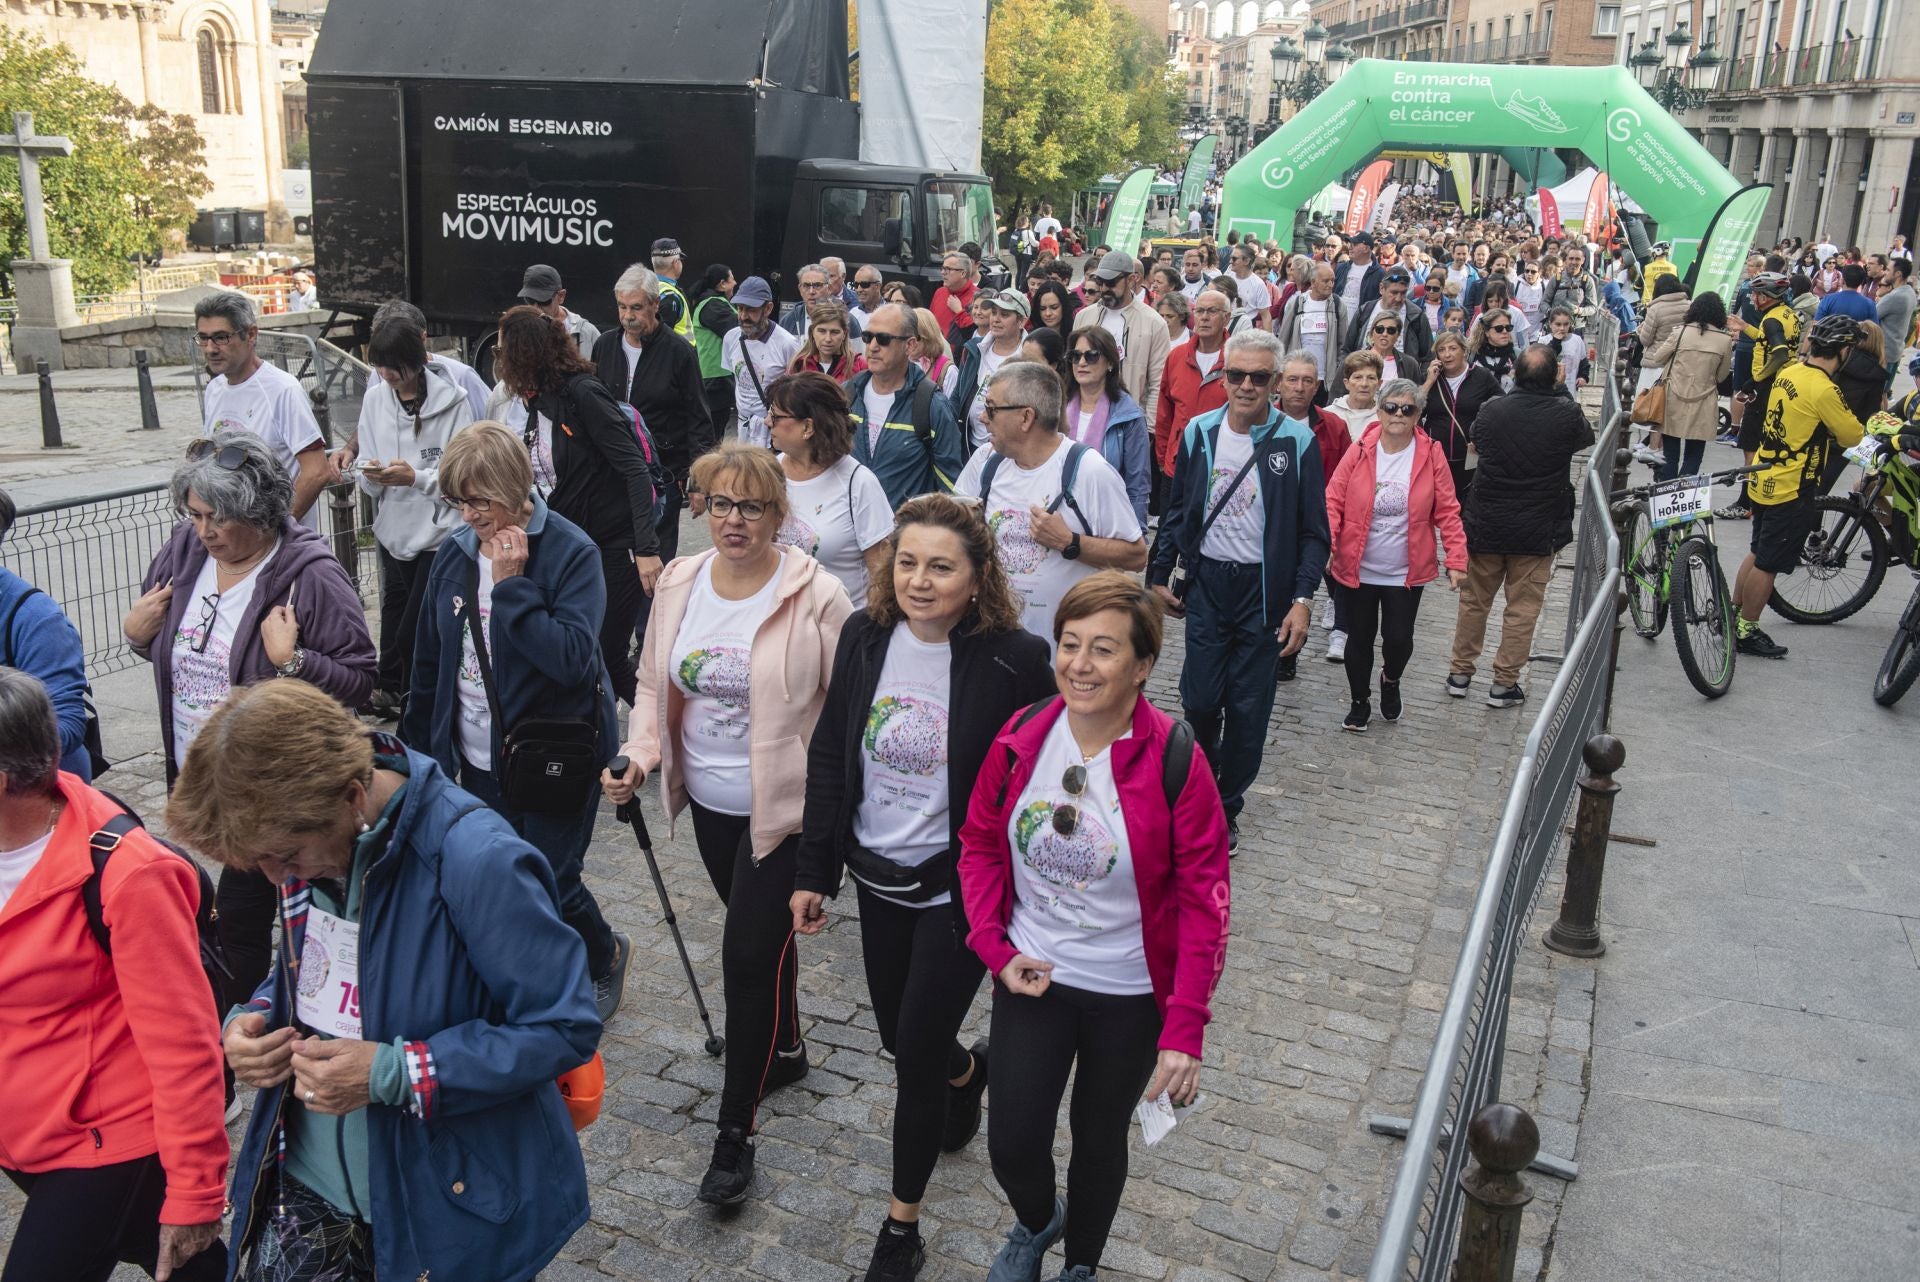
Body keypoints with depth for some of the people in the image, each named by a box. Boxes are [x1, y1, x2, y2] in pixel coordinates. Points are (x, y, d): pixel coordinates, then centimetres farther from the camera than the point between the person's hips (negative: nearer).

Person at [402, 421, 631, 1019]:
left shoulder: (571, 552, -16)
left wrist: (512, 584, -27)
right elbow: (430, 661, 12)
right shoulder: (454, 554, 2)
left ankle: (604, 954, 31)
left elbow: (574, 657, -28)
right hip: (479, 759, 6)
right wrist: (420, 746, 16)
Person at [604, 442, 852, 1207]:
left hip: (785, 806, -6)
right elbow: (655, 683, 10)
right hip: (710, 801, 6)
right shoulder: (679, 584, 1)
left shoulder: (815, 596, -16)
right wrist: (639, 755, -5)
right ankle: (785, 1051, 48)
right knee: (761, 937, 23)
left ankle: (736, 1131, 10)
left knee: (750, 953, -5)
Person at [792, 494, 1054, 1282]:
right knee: (899, 1036, 20)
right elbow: (828, 757, 2)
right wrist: (812, 872, 3)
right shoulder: (865, 636, -7)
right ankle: (969, 1072, 56)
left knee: (918, 1049, 2)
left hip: (960, 888, -5)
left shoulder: (1014, 659, -20)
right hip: (878, 877, 5)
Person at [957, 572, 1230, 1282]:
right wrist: (995, 949, -8)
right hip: (1032, 978, 2)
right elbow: (979, 844, 3)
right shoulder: (1020, 739, -11)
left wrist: (1185, 1030, -18)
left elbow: (1204, 902, -16)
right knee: (1012, 1142, 6)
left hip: (1131, 991, -2)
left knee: (1100, 1140, 17)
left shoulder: (1175, 763, -20)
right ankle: (1036, 1221, 43)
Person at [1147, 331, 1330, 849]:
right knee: (1200, 699, 3)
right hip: (1206, 582, 2)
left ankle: (1227, 806, 23)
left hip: (1264, 589, -2)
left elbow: (1313, 532, -3)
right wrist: (1159, 574, 9)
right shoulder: (1198, 432, 1)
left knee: (1248, 708, 5)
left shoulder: (1297, 441, -6)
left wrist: (1302, 601, -11)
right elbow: (1177, 510, 11)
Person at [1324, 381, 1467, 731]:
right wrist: (1325, 543, -20)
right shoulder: (1359, 452, -6)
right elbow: (1333, 501, -6)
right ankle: (1359, 702, 31)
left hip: (1406, 572, 0)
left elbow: (1447, 512, -4)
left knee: (1399, 638, 0)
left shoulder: (1432, 455, -5)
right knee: (1359, 637, 10)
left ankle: (1390, 680, 35)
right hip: (1357, 568, 0)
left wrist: (1456, 561, -9)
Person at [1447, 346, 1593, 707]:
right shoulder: (1566, 415, -13)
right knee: (1522, 608, 8)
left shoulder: (1491, 411, -9)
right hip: (1537, 529, -2)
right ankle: (1504, 683, 13)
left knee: (1474, 600, 16)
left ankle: (1460, 672, 25)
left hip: (1484, 526, 2)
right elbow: (1587, 438, 10)